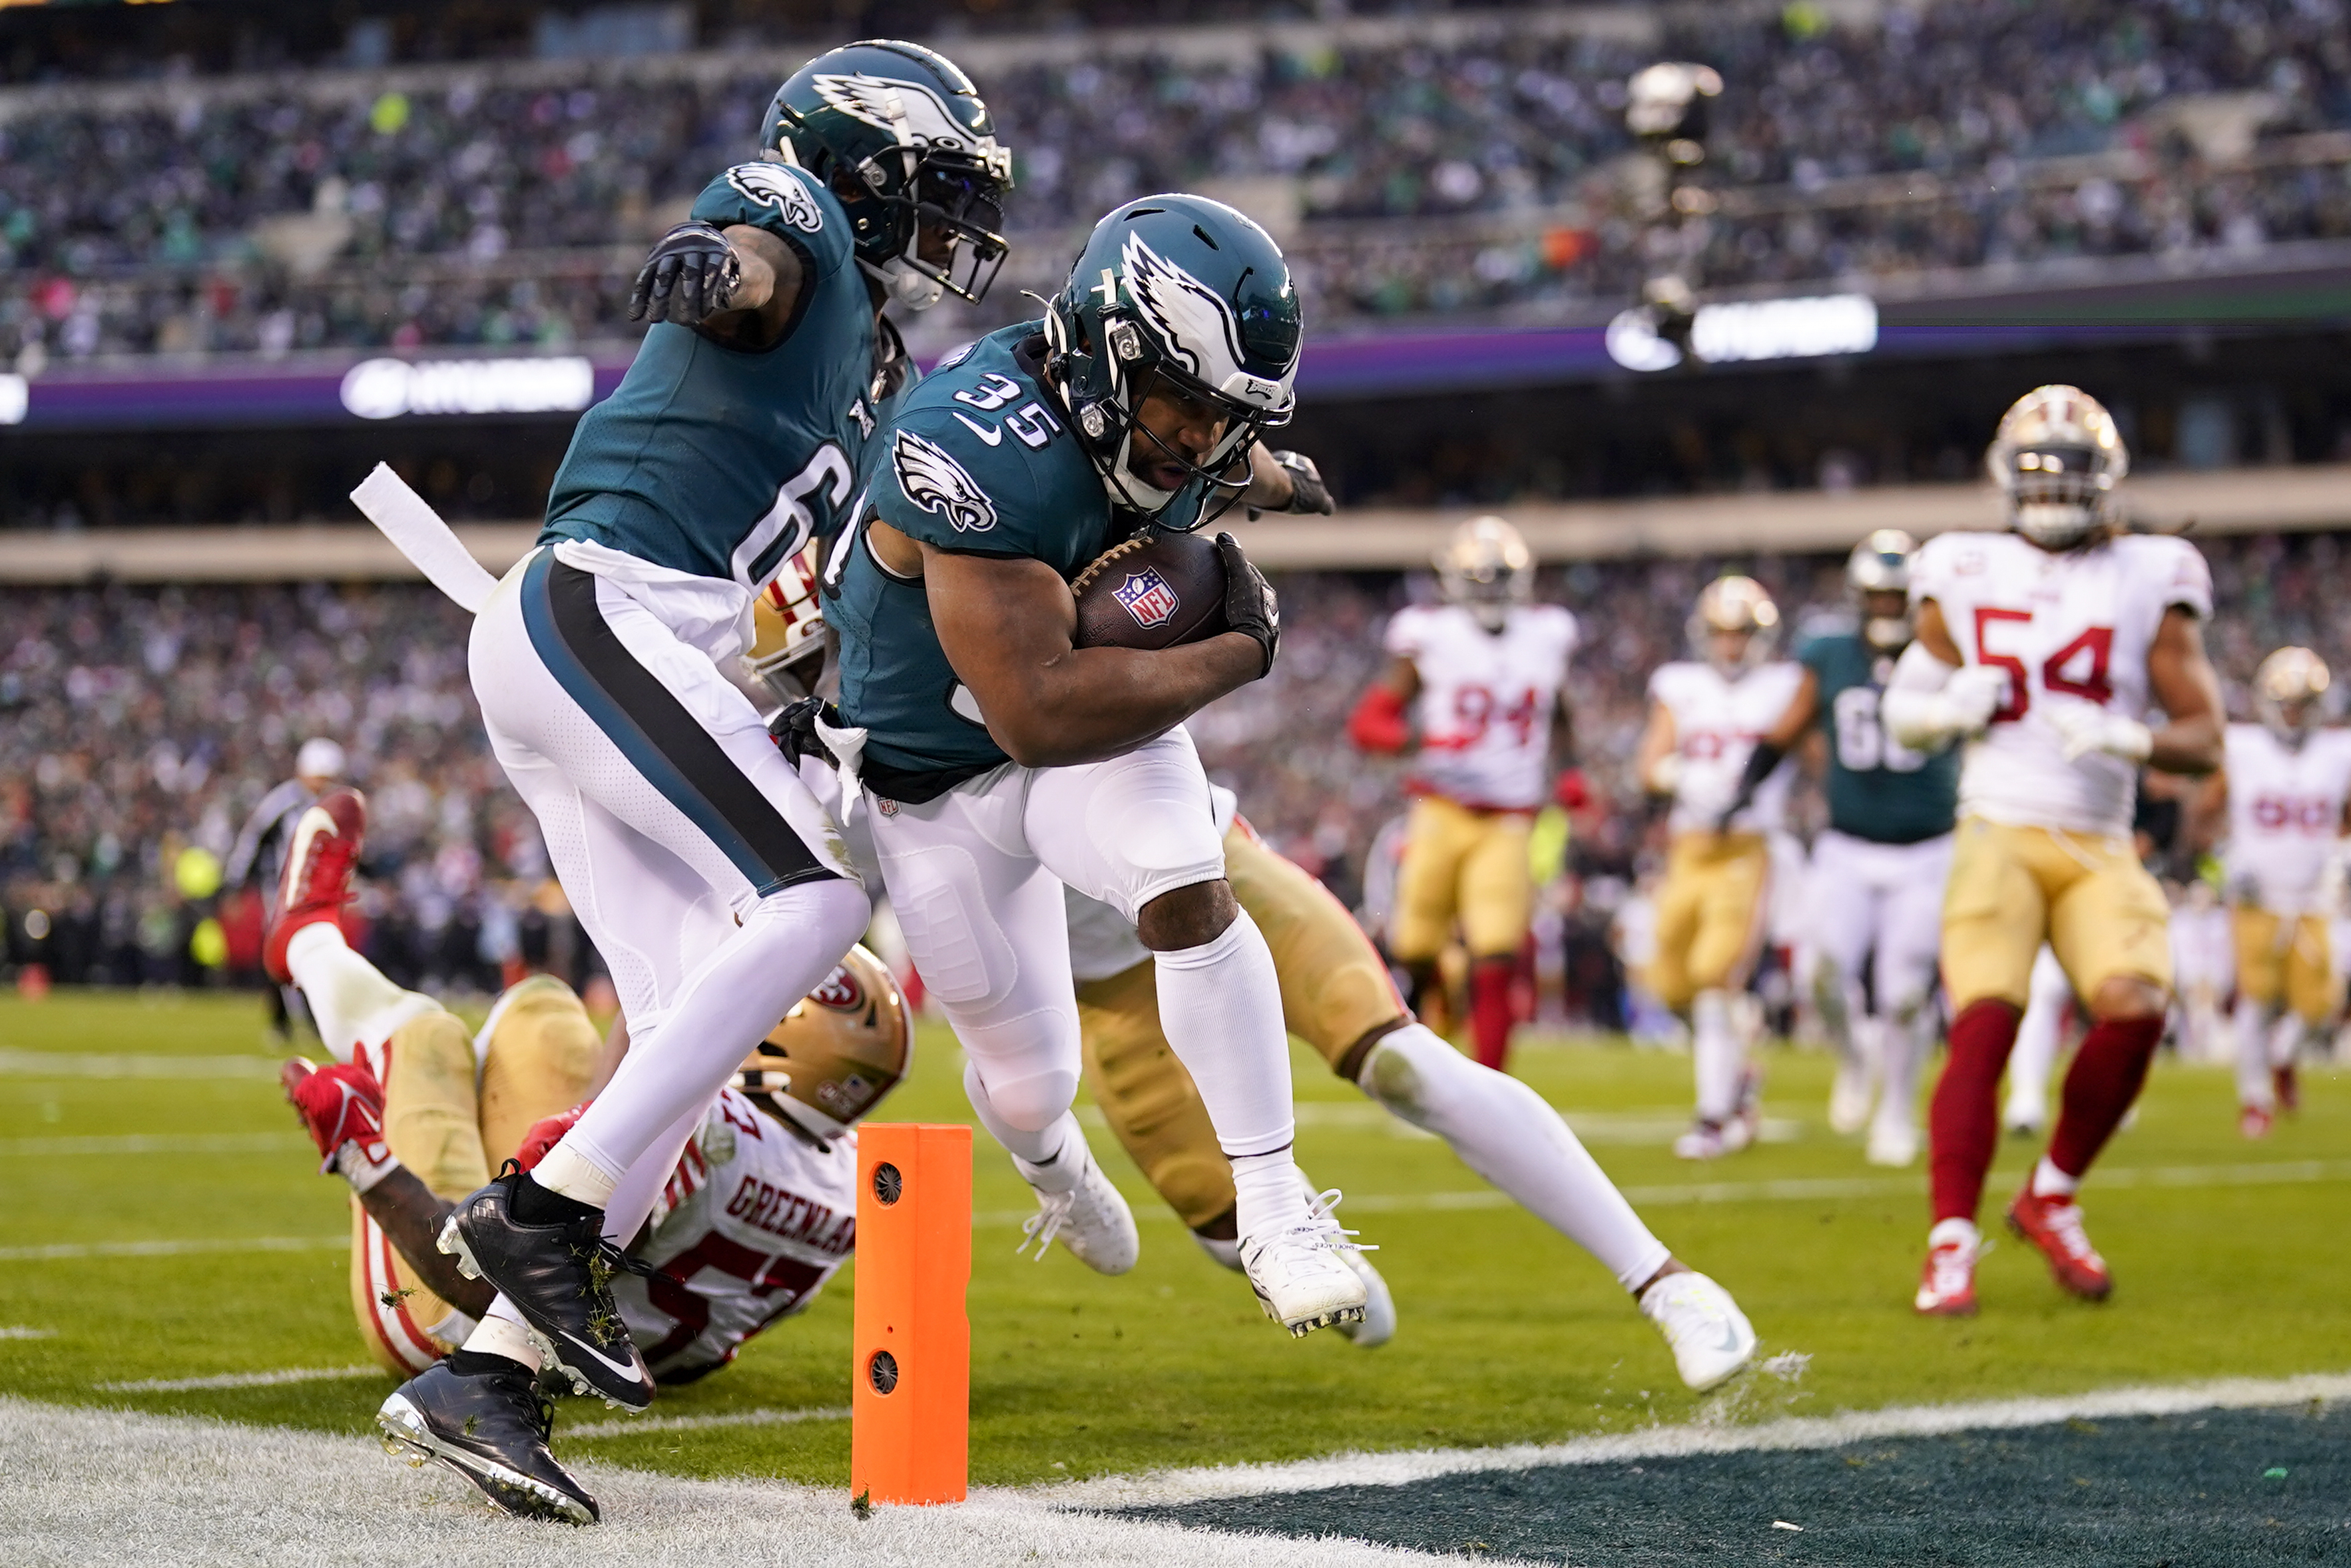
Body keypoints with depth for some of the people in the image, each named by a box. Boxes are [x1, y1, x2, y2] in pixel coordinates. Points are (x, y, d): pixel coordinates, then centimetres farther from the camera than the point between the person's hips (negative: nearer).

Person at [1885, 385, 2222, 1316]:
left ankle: (2051, 1199, 3)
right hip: (1998, 835, -1)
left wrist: (2127, 739, -17)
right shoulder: (1965, 577, 9)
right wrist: (1949, 708, -5)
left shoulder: (2149, 585, 6)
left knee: (2136, 1010, -19)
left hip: (2098, 847, 1)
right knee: (1984, 1026, -18)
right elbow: (1902, 707, 18)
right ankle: (1951, 1247, -15)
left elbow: (2204, 741, 3)